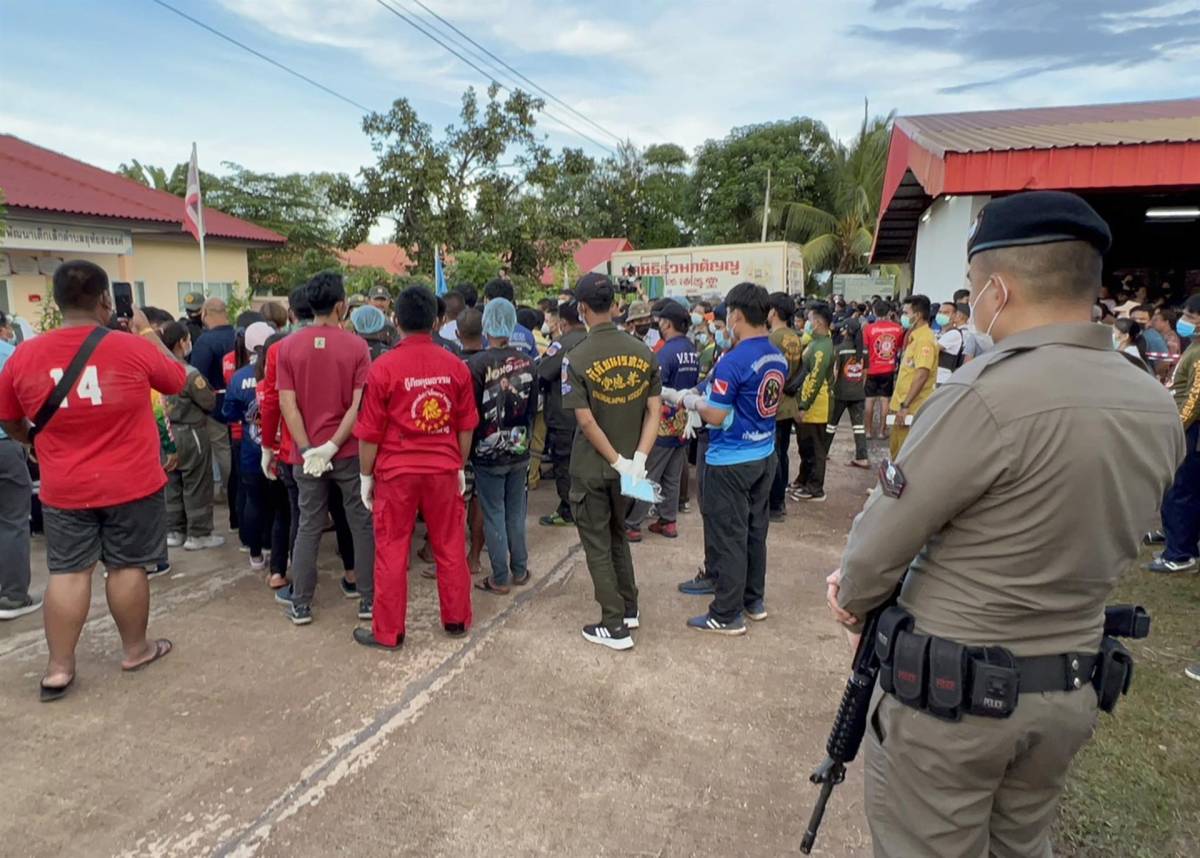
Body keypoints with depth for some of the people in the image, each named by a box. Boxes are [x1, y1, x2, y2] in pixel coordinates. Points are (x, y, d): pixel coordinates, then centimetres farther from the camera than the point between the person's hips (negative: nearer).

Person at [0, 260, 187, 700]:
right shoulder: (134, 348, -13)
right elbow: (178, 379, 6)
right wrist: (148, 333, 14)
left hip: (64, 489, 2)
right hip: (133, 484, -2)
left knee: (67, 572, 10)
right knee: (128, 567, 10)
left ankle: (59, 667, 16)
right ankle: (135, 649, 25)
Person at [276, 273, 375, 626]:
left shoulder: (288, 347, -1)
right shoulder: (357, 346, -7)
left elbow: (287, 404, -6)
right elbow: (359, 405, -13)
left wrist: (308, 449, -6)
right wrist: (332, 446, -11)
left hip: (307, 454, 2)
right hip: (349, 452, -2)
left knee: (308, 528, 13)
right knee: (363, 525, 10)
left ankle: (301, 606, 19)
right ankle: (368, 600, 17)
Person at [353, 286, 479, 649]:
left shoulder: (383, 368, -11)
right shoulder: (456, 366, -3)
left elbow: (370, 432, -6)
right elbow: (466, 427, 4)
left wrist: (366, 476, 6)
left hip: (396, 472, -2)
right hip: (444, 470, 3)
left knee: (391, 552, 8)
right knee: (450, 547, 14)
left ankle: (388, 632, 19)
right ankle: (457, 620, 27)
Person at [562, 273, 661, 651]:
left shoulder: (576, 359, -16)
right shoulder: (642, 351, -3)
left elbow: (586, 421, -19)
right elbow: (654, 411, -7)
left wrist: (620, 462, -12)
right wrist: (638, 460, -10)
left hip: (592, 467, -4)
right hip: (627, 464, 5)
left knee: (598, 544, 8)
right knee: (618, 534, 23)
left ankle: (614, 625, 14)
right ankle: (630, 608, 33)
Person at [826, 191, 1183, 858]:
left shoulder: (987, 395, -25)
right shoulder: (1159, 410, 0)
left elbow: (882, 540, -17)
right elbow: (1086, 540, 7)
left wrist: (853, 602, 2)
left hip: (951, 689, -7)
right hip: (1072, 690, 7)